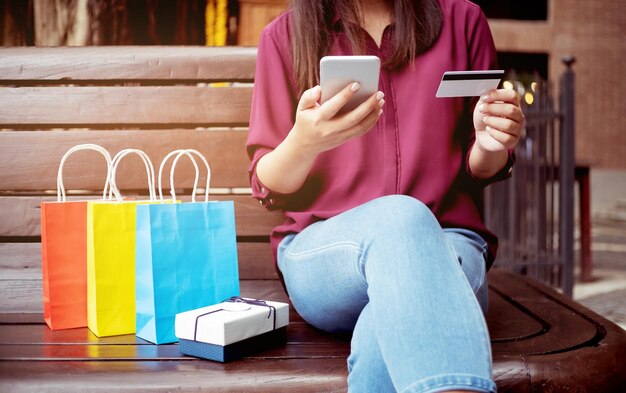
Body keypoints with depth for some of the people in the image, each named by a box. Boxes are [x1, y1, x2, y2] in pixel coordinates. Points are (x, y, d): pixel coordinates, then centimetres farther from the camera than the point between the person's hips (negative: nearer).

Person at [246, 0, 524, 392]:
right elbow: (268, 187, 5)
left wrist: (492, 143, -10)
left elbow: (479, 172, 15)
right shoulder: (285, 35, 7)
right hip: (321, 251, 0)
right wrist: (304, 143, -18)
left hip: (446, 241, 1)